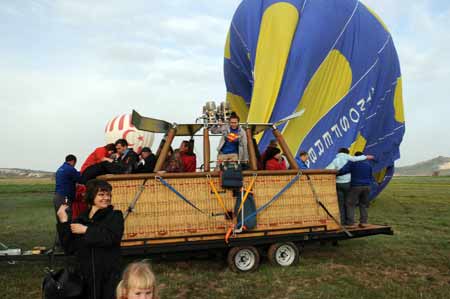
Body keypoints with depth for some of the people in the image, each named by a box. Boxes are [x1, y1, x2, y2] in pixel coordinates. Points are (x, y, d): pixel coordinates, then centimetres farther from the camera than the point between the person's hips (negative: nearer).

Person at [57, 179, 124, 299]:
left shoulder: (115, 216, -2)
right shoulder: (80, 220, 7)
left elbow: (111, 238, -19)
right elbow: (69, 249, 1)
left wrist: (86, 230, -13)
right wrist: (64, 223, -5)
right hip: (85, 276, 3)